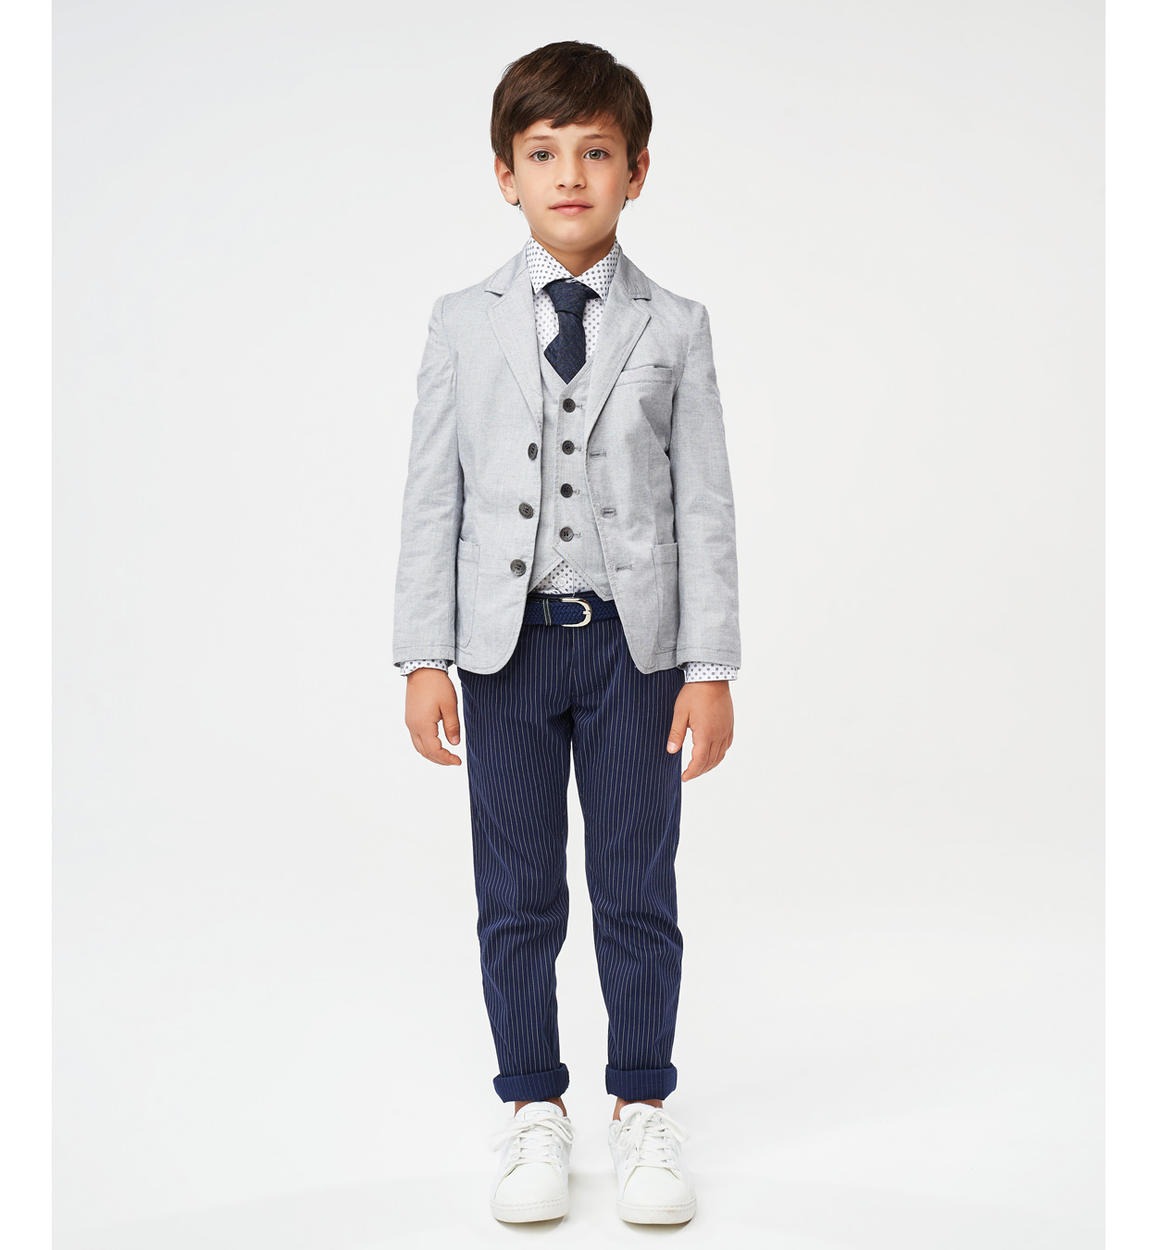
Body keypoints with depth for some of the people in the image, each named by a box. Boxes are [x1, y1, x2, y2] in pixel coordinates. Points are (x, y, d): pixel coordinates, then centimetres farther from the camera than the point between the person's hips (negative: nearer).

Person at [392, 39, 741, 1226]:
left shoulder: (674, 327, 2)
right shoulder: (463, 324, 3)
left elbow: (705, 504, 0)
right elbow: (431, 496, 2)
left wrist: (712, 667, -5)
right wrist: (423, 658, -3)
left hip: (635, 639, 0)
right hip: (507, 639, 1)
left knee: (637, 889, 8)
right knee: (517, 895, 9)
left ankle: (642, 1108, 25)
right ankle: (534, 1113, 26)